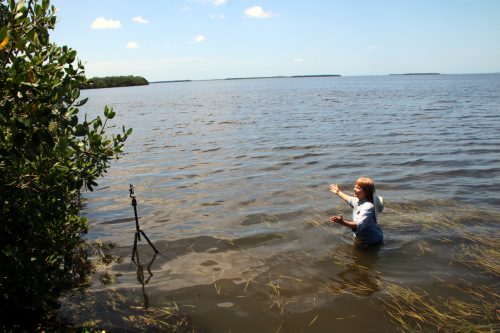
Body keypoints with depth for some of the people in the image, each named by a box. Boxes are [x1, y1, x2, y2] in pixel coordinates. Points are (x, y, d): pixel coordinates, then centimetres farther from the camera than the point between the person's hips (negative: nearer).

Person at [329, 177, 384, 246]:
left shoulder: (368, 207, -29)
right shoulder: (358, 200, 1)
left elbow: (359, 225, -40)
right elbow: (351, 200, 28)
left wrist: (343, 222, -54)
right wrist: (339, 192, 38)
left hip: (372, 241, -8)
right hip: (360, 238, 8)